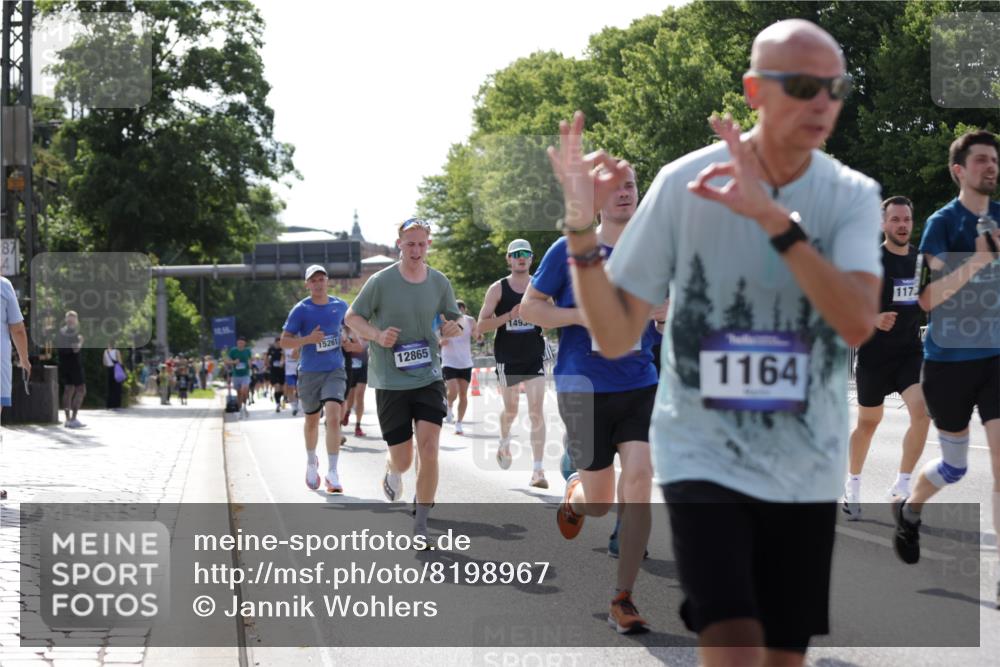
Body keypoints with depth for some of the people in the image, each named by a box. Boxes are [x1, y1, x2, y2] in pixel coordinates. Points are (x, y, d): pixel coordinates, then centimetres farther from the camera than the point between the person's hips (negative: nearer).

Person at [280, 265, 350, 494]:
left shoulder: (340, 306, 3)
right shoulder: (300, 310, -6)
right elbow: (284, 341, -8)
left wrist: (345, 340, 6)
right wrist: (308, 339, -24)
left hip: (334, 371, 0)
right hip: (309, 372, 0)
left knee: (333, 417, -18)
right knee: (312, 421, 14)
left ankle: (333, 473, -18)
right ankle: (311, 462, 41)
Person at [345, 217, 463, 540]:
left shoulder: (439, 282, 2)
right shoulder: (381, 281, -7)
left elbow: (455, 319, 15)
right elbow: (352, 317, 2)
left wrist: (455, 327, -9)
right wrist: (377, 335, -17)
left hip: (429, 377, 2)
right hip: (390, 381, -2)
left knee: (429, 449, -12)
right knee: (403, 459, 2)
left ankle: (420, 525, 0)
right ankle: (391, 472, 42)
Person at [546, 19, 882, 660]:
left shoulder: (852, 196, -4)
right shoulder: (685, 184, -8)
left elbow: (858, 321, -23)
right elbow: (616, 337, -5)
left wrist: (774, 217, -31)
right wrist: (582, 226, -20)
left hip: (807, 470, 3)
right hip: (705, 458, -3)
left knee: (786, 655, 12)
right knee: (733, 651, -18)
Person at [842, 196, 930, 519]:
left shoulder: (921, 260, 6)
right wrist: (873, 319, -26)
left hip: (911, 351, 3)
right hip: (875, 355, -3)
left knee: (922, 411, -18)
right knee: (868, 422, 10)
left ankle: (901, 486, -8)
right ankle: (853, 486, 31)